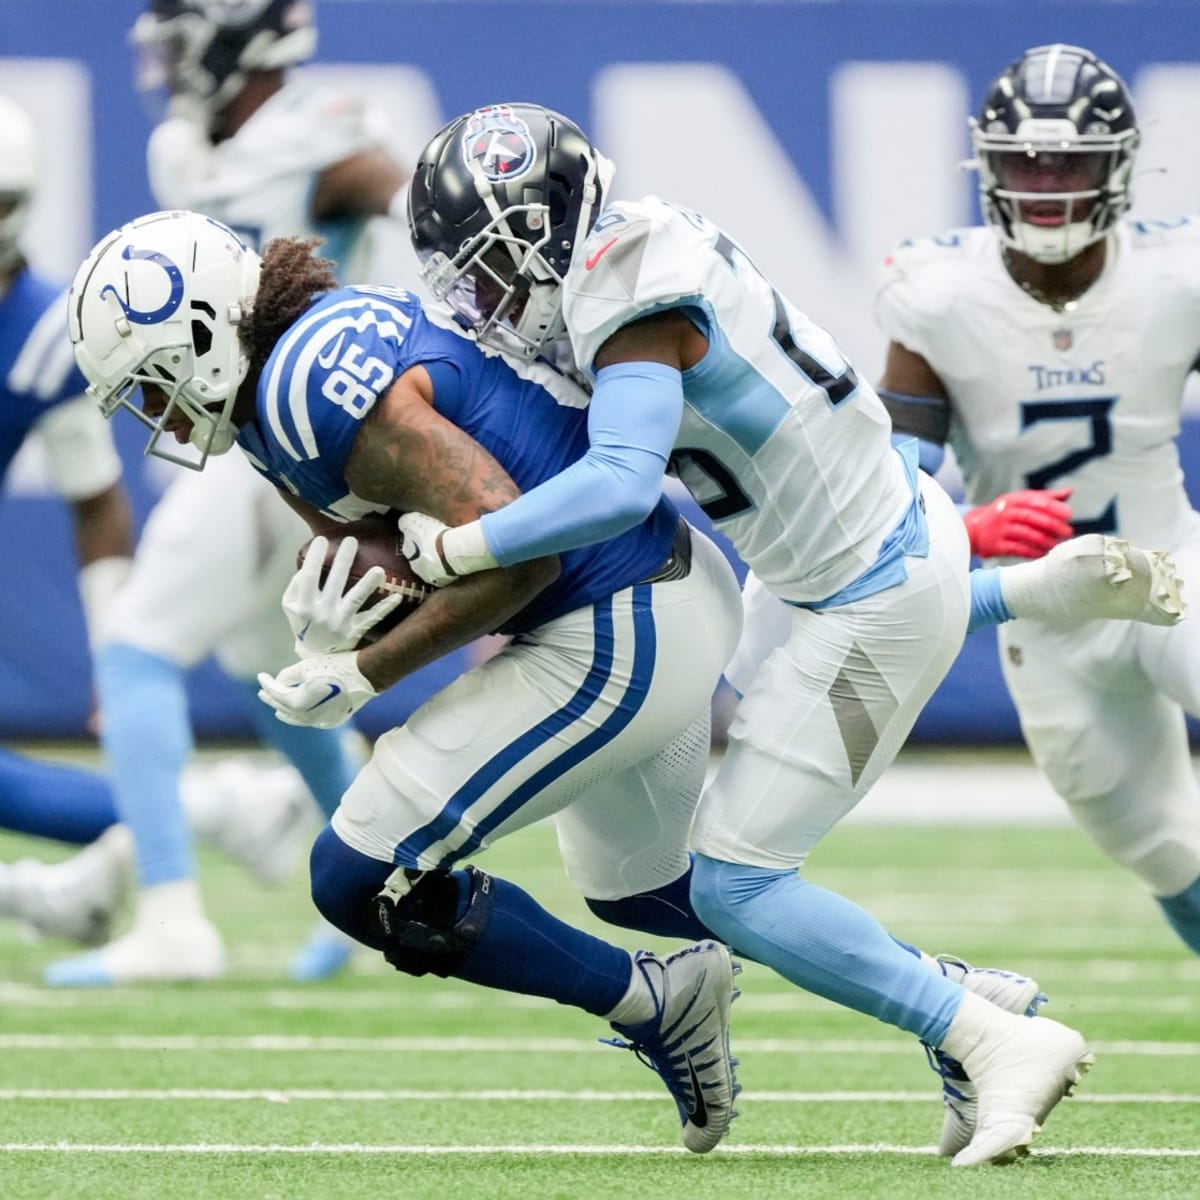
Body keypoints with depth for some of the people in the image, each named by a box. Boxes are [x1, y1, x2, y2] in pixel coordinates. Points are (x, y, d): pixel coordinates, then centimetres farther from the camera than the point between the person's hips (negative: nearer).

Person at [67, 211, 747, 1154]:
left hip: (615, 642, -11)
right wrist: (334, 624, -12)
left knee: (366, 881, -7)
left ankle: (652, 1005, 6)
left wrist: (362, 674, -18)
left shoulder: (316, 387, -23)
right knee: (631, 888, 31)